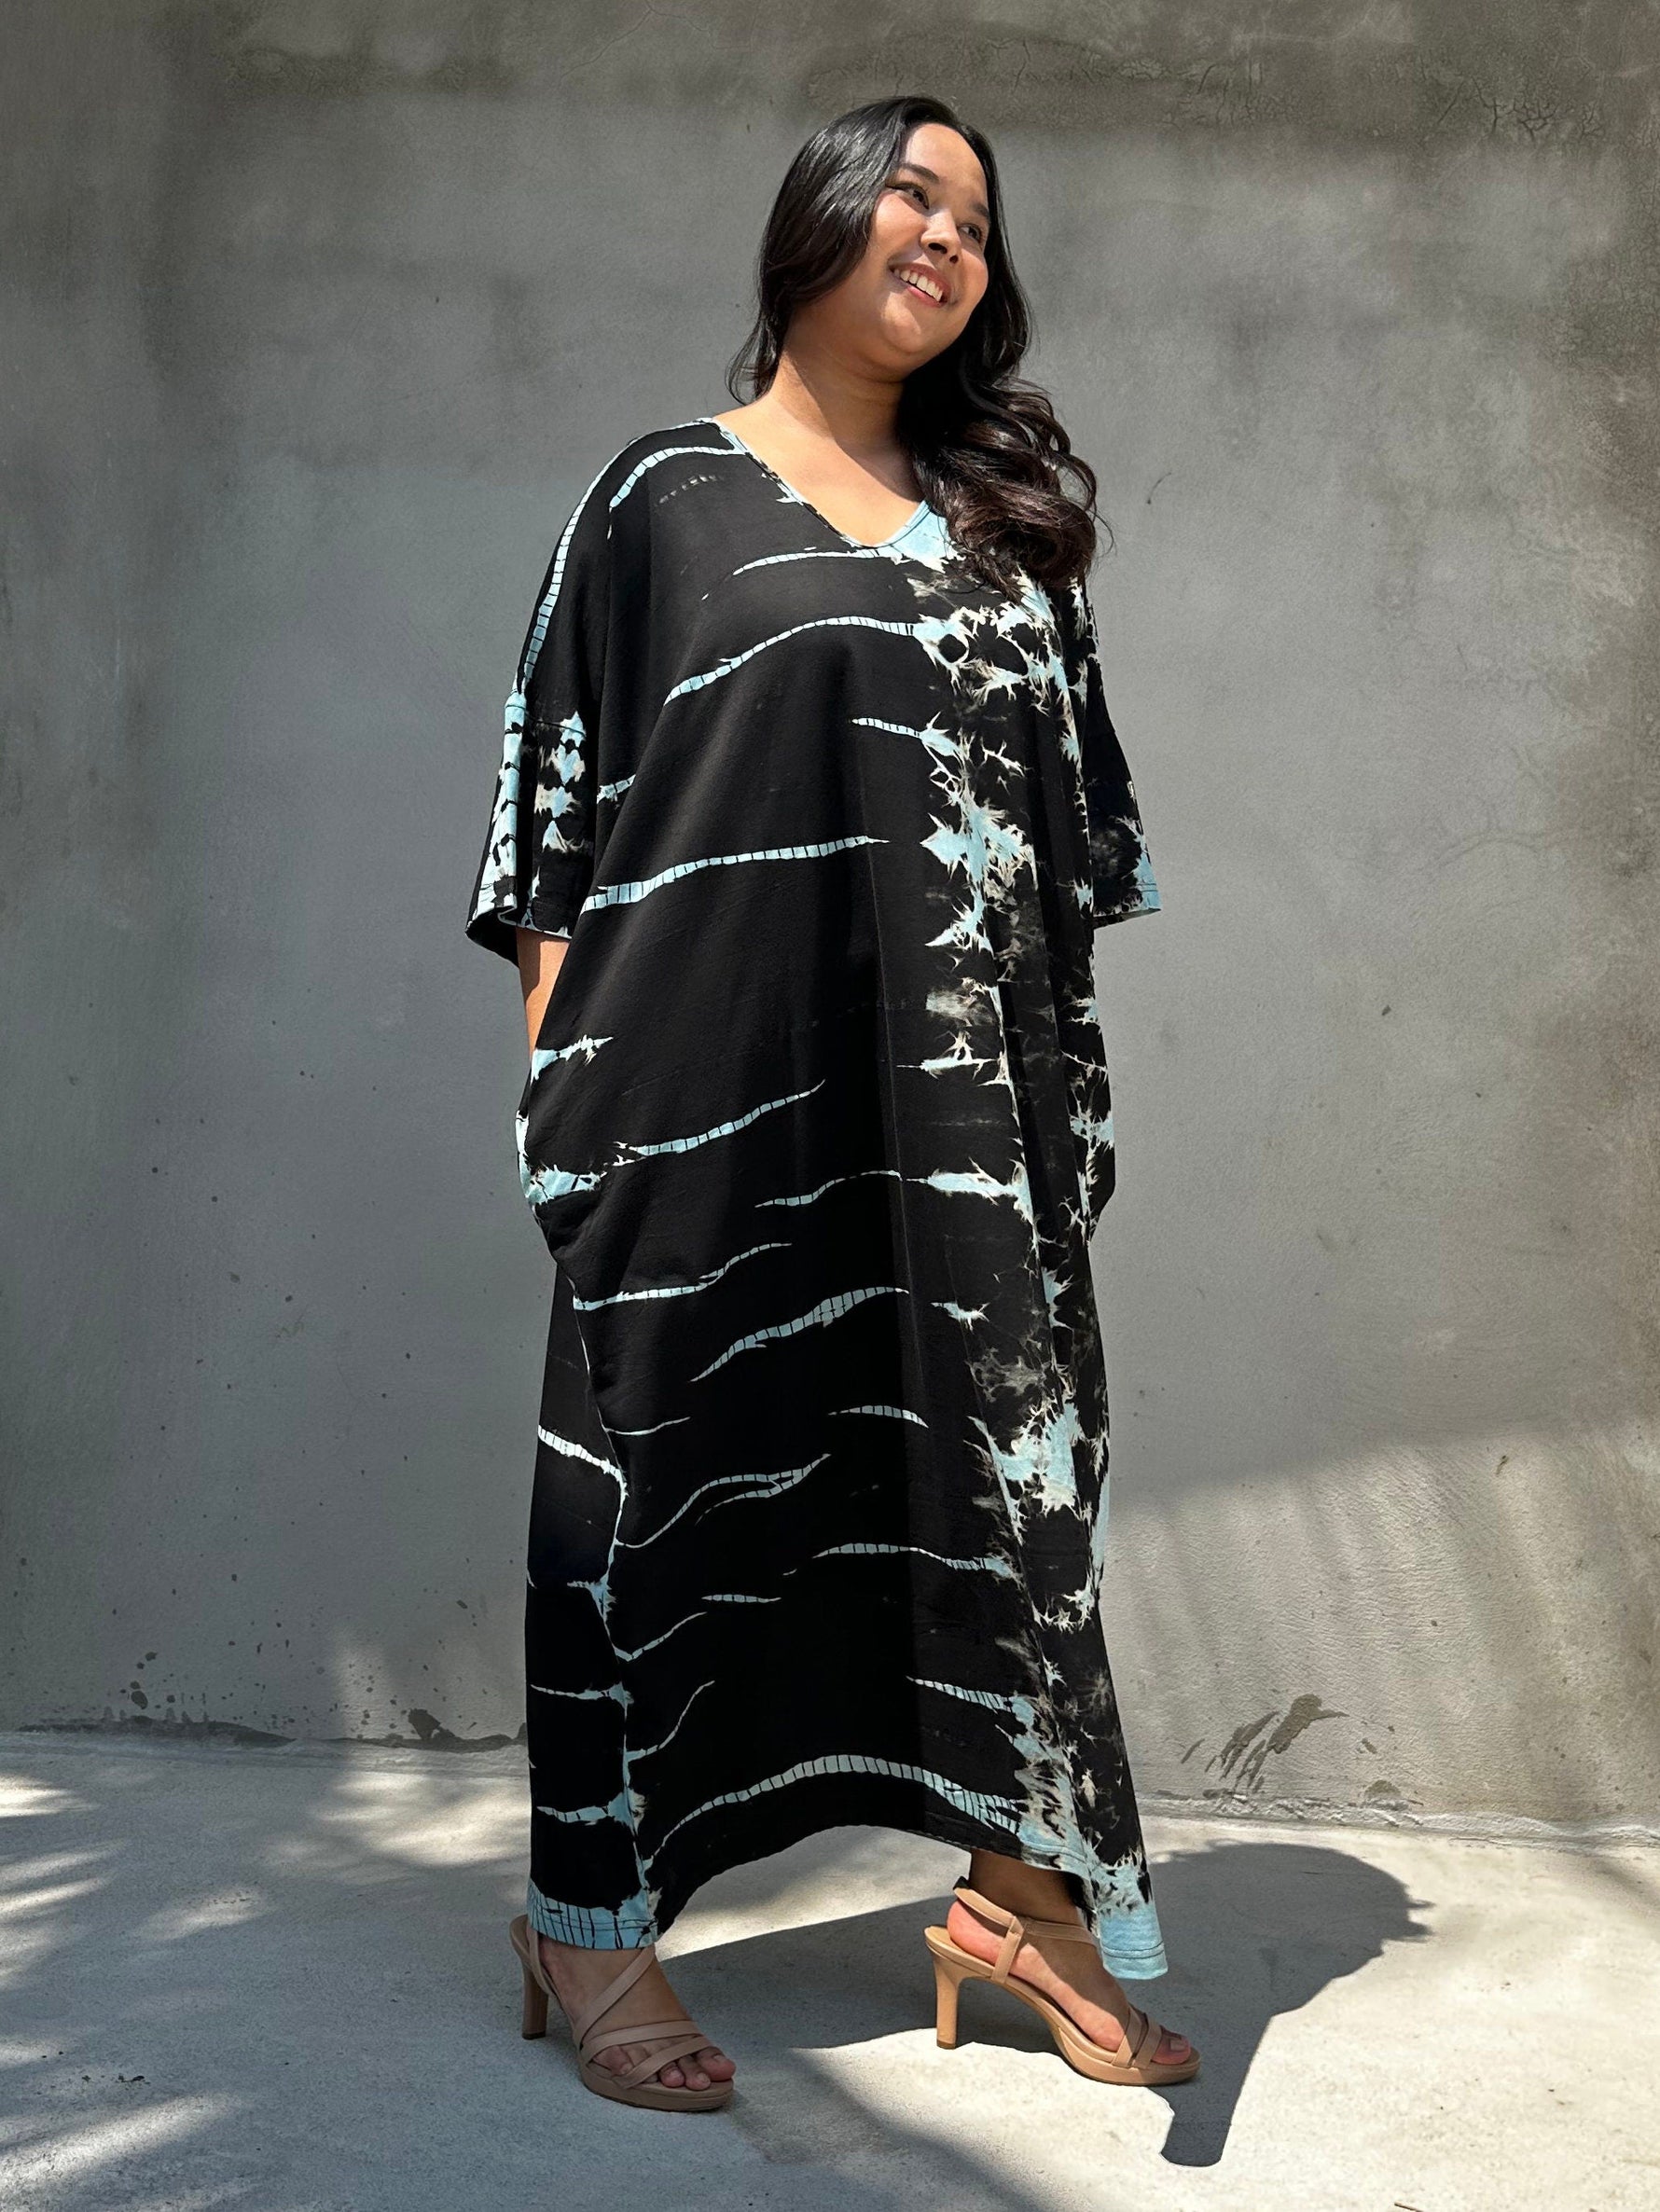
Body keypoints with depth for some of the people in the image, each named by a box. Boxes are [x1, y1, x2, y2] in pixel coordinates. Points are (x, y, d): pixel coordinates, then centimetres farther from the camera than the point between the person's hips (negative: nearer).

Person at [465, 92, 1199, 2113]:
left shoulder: (1006, 517, 18)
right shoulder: (665, 494, 6)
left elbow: (1076, 801, 17)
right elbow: (558, 786, 2)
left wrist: (1067, 1075, 10)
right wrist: (559, 1064, -6)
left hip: (964, 1087, 4)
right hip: (717, 1073, -4)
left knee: (1001, 1440, 4)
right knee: (673, 1448, -1)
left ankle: (1025, 1890, 18)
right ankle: (591, 1915, 11)